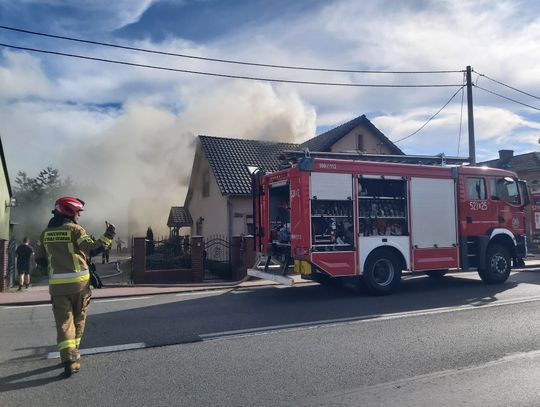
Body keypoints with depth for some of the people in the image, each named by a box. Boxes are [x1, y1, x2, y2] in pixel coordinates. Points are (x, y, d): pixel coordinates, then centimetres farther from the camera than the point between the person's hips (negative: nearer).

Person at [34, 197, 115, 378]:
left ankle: (68, 359, -10)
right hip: (79, 281, -3)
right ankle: (73, 352, 26)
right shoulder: (75, 229, -6)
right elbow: (92, 249, -17)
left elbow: (39, 259, 15)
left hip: (57, 284, 3)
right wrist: (108, 236, -8)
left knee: (63, 322, 1)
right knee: (78, 319, 16)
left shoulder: (46, 233, 10)